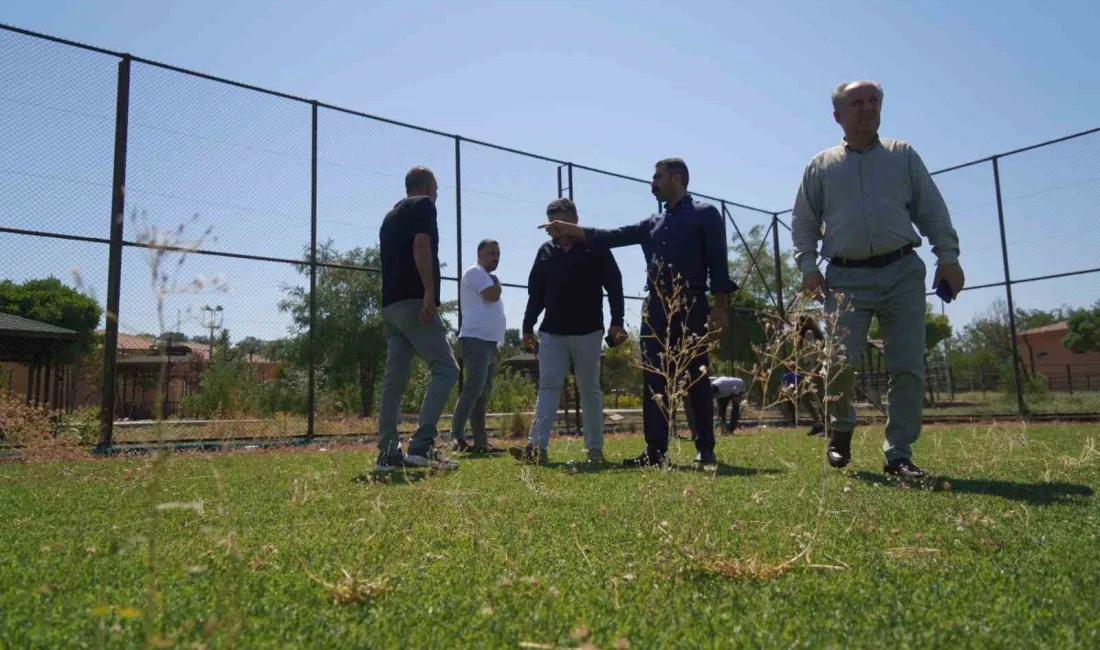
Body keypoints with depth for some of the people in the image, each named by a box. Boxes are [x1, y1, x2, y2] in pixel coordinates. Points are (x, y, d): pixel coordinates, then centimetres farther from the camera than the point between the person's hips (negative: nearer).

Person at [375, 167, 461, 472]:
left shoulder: (390, 215, 27)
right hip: (414, 301, -9)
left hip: (390, 304, 9)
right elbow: (421, 245, -14)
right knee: (445, 369, -9)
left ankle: (388, 453, 5)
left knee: (394, 379, 6)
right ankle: (421, 445, -18)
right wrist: (429, 291, -22)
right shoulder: (424, 205, 2)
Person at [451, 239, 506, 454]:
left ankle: (481, 442, 9)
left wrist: (497, 347, 23)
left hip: (489, 342, 10)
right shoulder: (475, 272, -4)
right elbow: (492, 295, -20)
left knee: (482, 393, 7)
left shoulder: (486, 276, 27)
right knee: (474, 387, -22)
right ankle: (456, 436, -25)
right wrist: (496, 280, 3)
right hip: (476, 339, -10)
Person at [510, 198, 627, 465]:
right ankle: (537, 446, -11)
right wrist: (528, 326, 9)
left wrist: (617, 322, -11)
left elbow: (614, 286, -4)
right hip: (551, 332, 3)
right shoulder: (545, 251, 11)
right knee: (548, 386, -5)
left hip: (587, 332, -3)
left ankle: (595, 449, 14)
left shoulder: (595, 248, -1)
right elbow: (535, 293, 12)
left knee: (590, 390, 6)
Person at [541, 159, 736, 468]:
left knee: (696, 379, -1)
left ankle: (706, 449, 8)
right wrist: (570, 230, 9)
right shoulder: (653, 223, 20)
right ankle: (655, 451, 8)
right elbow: (611, 236, 16)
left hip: (691, 306, -6)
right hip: (656, 309, 6)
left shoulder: (705, 214, 3)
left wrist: (719, 307, -13)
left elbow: (718, 261, -4)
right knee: (653, 381, 3)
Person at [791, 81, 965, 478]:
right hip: (846, 277, -1)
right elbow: (804, 223, 11)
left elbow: (932, 210, 12)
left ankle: (899, 455, 8)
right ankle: (841, 427, 17)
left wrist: (948, 256, 1)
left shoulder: (903, 155, 15)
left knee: (907, 367, -2)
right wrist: (808, 266, -2)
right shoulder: (820, 167, 12)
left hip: (902, 272, 2)